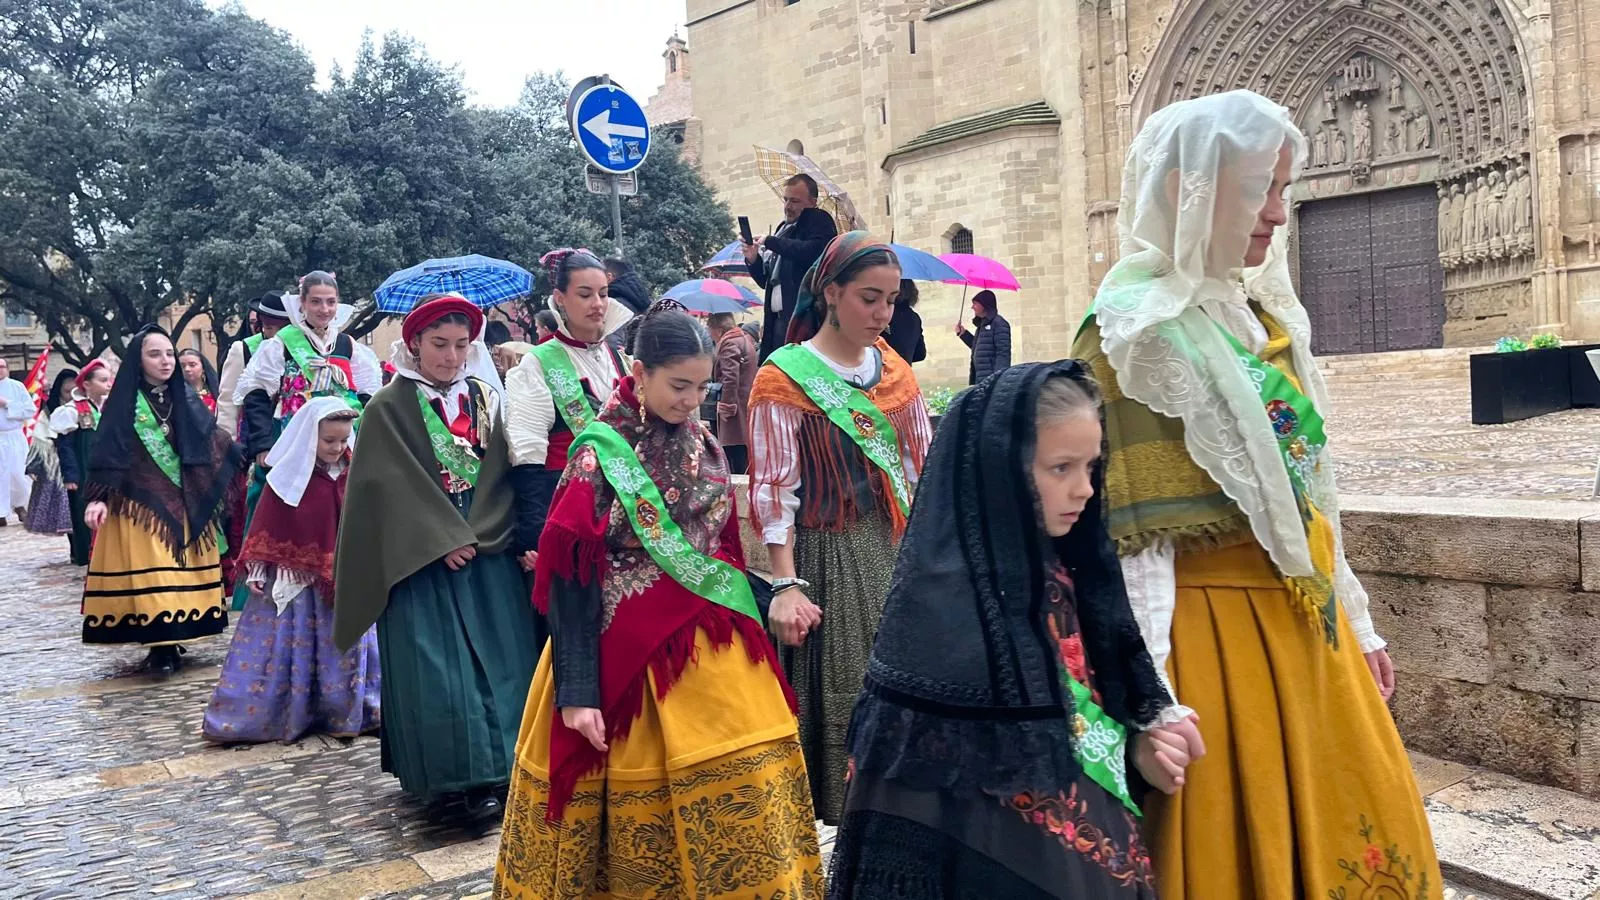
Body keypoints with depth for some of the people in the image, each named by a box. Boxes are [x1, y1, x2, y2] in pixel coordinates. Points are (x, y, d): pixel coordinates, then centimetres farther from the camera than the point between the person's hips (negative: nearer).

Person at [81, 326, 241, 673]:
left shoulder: (185, 399, 9)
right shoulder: (123, 403, -3)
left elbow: (214, 440, 13)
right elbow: (108, 453, -6)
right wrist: (99, 498, -15)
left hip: (185, 502, 4)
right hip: (140, 503, -4)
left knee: (182, 572, 5)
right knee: (150, 574, -7)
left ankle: (171, 639, 15)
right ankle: (160, 647, -1)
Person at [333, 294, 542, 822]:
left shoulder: (484, 398, 10)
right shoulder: (389, 408, -2)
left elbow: (503, 473, 3)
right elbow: (395, 488, -9)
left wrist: (475, 536, -9)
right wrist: (444, 540, -14)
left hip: (489, 555, 4)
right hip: (421, 561, -4)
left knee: (501, 659, 2)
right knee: (437, 668, -5)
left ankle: (497, 768, 12)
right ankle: (455, 777, 4)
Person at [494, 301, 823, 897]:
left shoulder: (705, 448, 6)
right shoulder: (600, 453, -10)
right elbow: (571, 580, -12)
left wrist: (752, 636, 15)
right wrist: (578, 690, -16)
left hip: (715, 648, 5)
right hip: (631, 654, -5)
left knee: (742, 797, 7)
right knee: (640, 804, 9)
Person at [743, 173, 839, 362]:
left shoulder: (819, 221, 0)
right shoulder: (784, 229, 22)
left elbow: (814, 251, -23)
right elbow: (767, 281, 26)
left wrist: (770, 241, -13)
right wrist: (753, 260, 5)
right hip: (778, 318, 8)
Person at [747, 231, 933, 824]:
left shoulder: (895, 369, 11)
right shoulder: (784, 379, -6)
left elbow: (925, 464, 12)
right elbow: (773, 490, -10)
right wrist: (786, 586, -16)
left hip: (900, 552, 5)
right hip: (830, 558, -5)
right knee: (841, 696, -1)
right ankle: (838, 816, 15)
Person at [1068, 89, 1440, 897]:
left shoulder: (1264, 310, 10)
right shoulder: (1137, 330, -15)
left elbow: (1305, 488, 15)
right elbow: (1133, 532, -19)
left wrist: (1355, 618, 17)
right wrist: (1152, 697, -21)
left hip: (1303, 617, 8)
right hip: (1213, 627, -8)